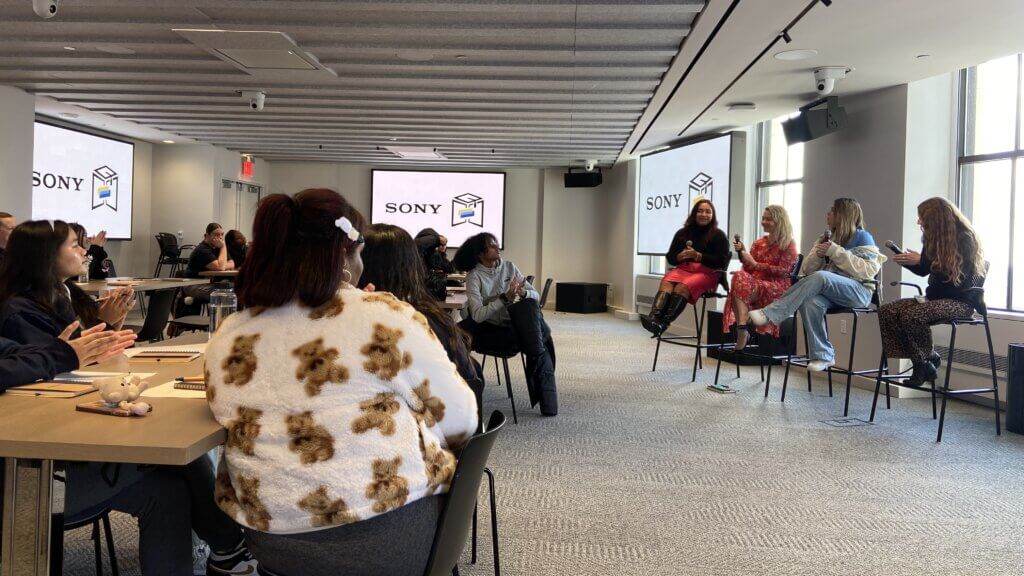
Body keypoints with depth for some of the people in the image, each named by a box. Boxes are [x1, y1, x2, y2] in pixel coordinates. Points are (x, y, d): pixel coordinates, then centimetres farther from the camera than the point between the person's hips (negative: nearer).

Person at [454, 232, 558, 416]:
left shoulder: (509, 267, 3)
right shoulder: (474, 276, -10)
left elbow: (536, 295, 2)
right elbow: (477, 315, -22)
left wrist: (523, 293, -22)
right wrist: (505, 297, -30)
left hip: (514, 325, 2)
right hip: (489, 330, -2)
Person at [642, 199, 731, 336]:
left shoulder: (718, 235, 8)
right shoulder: (682, 233, 19)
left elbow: (722, 262, -3)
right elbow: (670, 257, 18)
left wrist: (698, 256, -13)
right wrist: (680, 256, -6)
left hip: (706, 272, -3)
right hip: (683, 268, 4)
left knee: (683, 286, -35)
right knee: (666, 281, -31)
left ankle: (665, 322, -51)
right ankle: (654, 316, -52)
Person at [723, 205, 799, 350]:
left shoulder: (788, 244, 5)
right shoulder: (759, 243, 20)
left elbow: (783, 270, -7)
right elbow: (748, 269, 13)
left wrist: (755, 264, -12)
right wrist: (742, 253, -4)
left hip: (777, 287, -5)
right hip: (757, 283, 5)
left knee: (741, 289, -32)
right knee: (740, 276, -31)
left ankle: (741, 331, -29)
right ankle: (742, 329, -39)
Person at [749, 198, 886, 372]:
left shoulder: (862, 237, 5)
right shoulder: (827, 239, 22)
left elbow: (869, 270, -10)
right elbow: (807, 270, 18)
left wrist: (836, 252, -12)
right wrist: (818, 254, -3)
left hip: (858, 292, -5)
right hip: (831, 293, 5)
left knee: (820, 277, -34)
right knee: (810, 301, -32)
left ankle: (769, 315, -37)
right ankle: (823, 356, -26)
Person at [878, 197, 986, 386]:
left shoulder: (965, 238, -11)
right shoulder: (934, 238, 11)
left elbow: (958, 277, -20)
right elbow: (923, 271, 23)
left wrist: (920, 260, -17)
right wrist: (907, 260, 2)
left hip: (960, 301, -8)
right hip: (936, 298, 8)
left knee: (912, 315, -34)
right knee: (886, 312, -13)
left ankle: (929, 360, -9)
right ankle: (921, 363, -10)